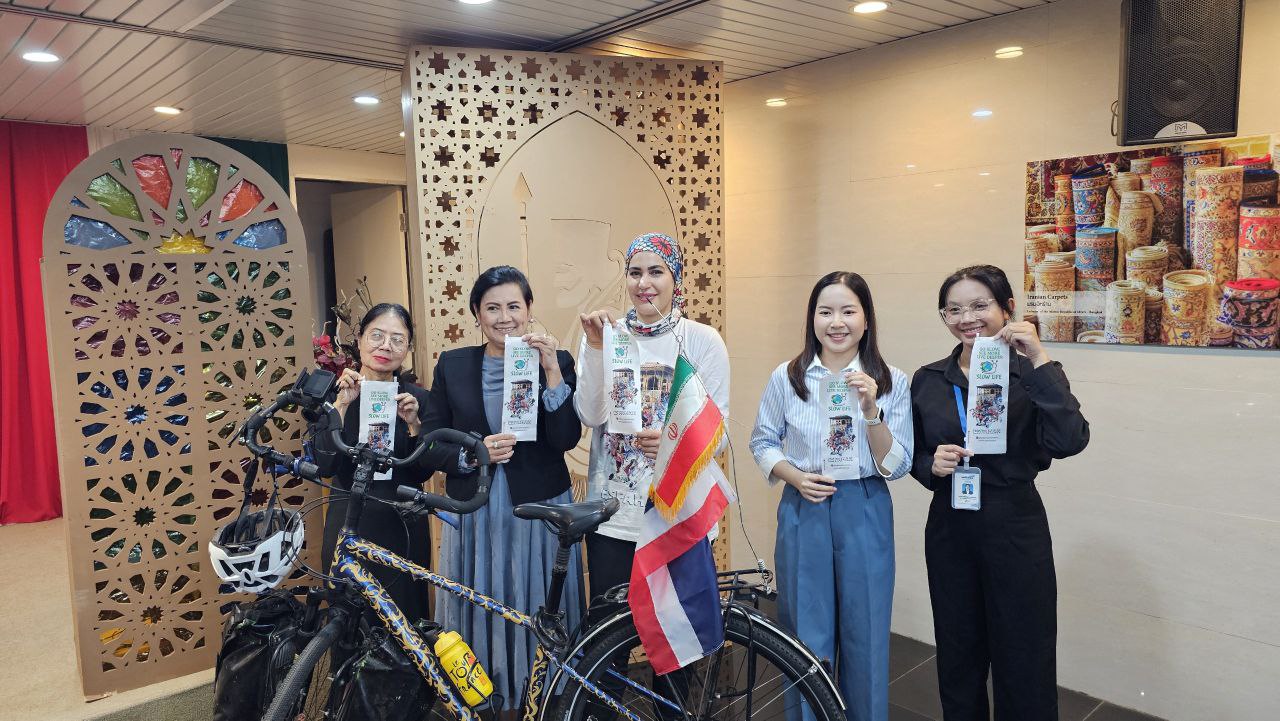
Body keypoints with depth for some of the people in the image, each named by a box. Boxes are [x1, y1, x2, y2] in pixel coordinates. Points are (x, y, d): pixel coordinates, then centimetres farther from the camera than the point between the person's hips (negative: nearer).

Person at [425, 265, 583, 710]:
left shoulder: (556, 362, -1)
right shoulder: (452, 365, 4)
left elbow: (566, 440, -11)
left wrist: (552, 372, -18)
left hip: (539, 511, -1)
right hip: (474, 514, 1)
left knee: (537, 615, 6)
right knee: (479, 614, 7)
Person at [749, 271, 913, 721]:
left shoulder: (892, 382, -3)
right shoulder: (787, 378, -2)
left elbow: (896, 466, -5)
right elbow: (762, 442, 8)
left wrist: (871, 409, -20)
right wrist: (795, 476, -10)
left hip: (865, 514, 0)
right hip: (803, 511, 0)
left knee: (866, 635, 11)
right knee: (807, 637, 9)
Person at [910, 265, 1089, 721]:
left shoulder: (1032, 374, -6)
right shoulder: (928, 380, 4)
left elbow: (1069, 441, -23)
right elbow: (912, 457, 11)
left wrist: (1039, 359, -27)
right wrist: (931, 465, -12)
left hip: (1015, 528, -3)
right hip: (949, 527, 3)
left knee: (1023, 660, 6)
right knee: (958, 657, 16)